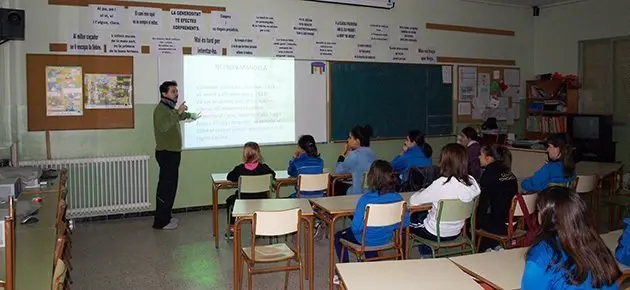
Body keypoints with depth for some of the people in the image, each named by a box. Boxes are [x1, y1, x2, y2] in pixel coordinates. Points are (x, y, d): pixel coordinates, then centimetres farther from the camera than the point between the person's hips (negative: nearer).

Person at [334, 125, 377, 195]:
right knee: (338, 185, 23)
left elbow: (338, 171, -7)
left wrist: (343, 153, 2)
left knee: (335, 186, 13)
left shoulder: (355, 155, -19)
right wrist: (349, 152, 10)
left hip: (358, 194, -8)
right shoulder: (370, 152, 6)